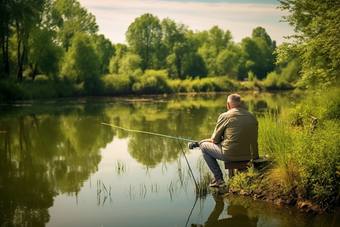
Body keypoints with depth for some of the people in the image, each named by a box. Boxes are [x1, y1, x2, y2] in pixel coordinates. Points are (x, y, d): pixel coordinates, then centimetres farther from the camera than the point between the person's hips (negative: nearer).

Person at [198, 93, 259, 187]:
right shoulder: (252, 116, 10)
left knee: (203, 145, 15)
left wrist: (206, 140, 24)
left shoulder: (225, 116, -6)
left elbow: (215, 140, -1)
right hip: (252, 156, 6)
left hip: (231, 155, -6)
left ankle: (219, 179, 13)